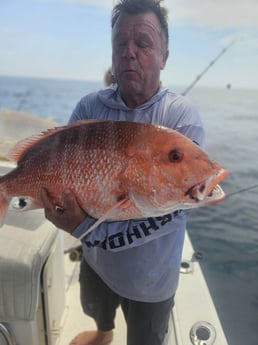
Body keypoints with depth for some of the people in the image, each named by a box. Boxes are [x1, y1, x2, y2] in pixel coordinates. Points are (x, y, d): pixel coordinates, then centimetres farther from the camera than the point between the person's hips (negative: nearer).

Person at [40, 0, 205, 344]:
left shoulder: (181, 115, -22)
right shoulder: (89, 107, -11)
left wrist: (92, 231, -34)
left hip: (151, 276, -3)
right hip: (96, 258, 4)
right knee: (95, 310, 35)